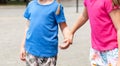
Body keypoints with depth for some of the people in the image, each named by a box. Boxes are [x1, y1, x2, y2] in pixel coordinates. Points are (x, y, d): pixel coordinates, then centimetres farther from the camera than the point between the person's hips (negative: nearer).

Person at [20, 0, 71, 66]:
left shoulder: (56, 6, -5)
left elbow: (64, 27, -4)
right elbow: (28, 26, 14)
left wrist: (68, 39, -24)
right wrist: (23, 46, 14)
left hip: (48, 51, -3)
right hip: (31, 49, 4)